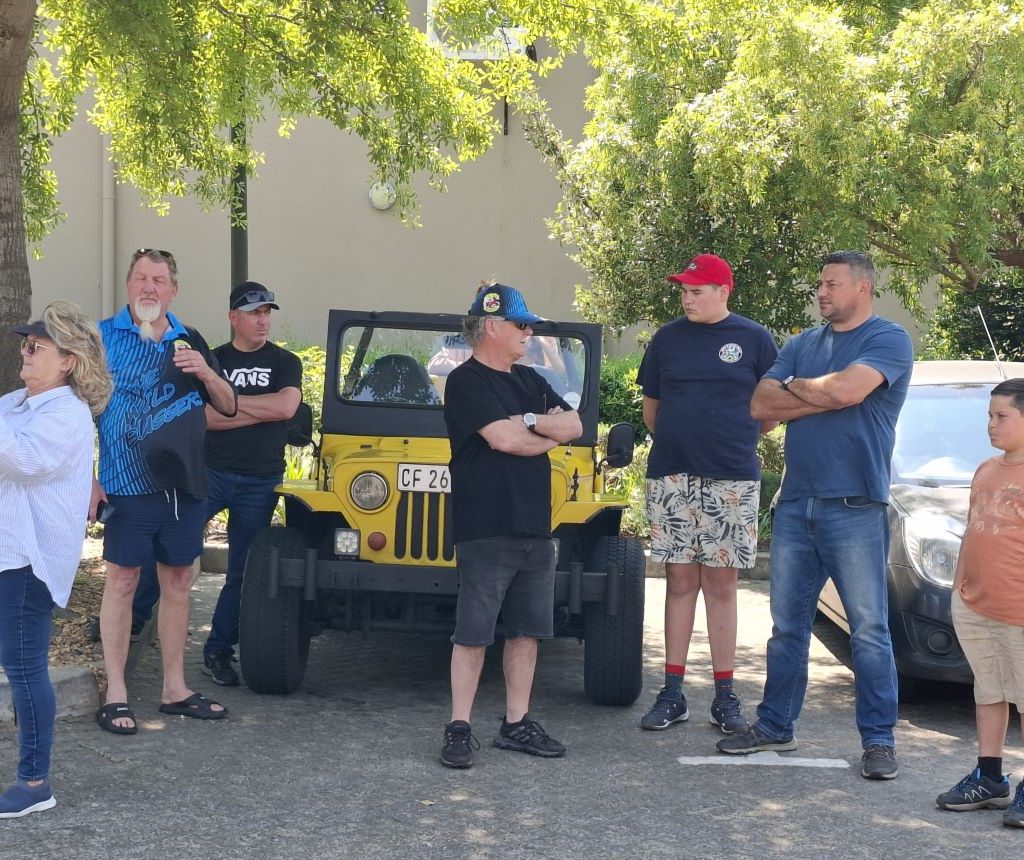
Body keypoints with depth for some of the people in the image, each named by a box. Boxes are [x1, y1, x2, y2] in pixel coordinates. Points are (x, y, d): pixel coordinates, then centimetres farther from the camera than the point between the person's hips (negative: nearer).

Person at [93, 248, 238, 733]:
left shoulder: (189, 342, 10)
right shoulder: (103, 337, -2)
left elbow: (228, 407, 11)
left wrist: (205, 372, -9)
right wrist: (88, 476, -12)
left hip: (184, 483, 4)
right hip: (128, 486, -4)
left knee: (178, 582, 10)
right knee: (122, 582, 0)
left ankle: (175, 689, 20)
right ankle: (114, 696, 6)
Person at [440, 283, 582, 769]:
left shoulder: (530, 381, 17)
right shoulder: (467, 382, -7)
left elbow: (574, 427, 8)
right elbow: (504, 439, -19)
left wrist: (530, 422, -10)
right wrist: (549, 433, -1)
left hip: (535, 527, 8)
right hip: (486, 528, -7)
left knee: (526, 630, 10)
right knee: (473, 632, -3)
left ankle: (516, 725, 18)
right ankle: (459, 729, 3)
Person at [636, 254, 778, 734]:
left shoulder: (754, 339, 2)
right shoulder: (668, 338, 9)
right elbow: (651, 408, 16)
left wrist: (734, 438, 5)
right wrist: (677, 441, 5)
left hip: (731, 479, -2)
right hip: (671, 477, 2)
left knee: (720, 583, 2)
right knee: (680, 581, 4)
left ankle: (725, 695, 9)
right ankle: (672, 694, 8)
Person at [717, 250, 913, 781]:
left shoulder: (888, 341, -3)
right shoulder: (801, 345, 16)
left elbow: (847, 389, -20)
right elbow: (761, 406, 5)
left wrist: (796, 387, -2)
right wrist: (821, 397, -7)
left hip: (854, 508, -6)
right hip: (796, 503, 6)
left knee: (869, 629, -2)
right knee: (787, 625, 11)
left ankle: (878, 740, 5)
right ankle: (775, 726, 20)